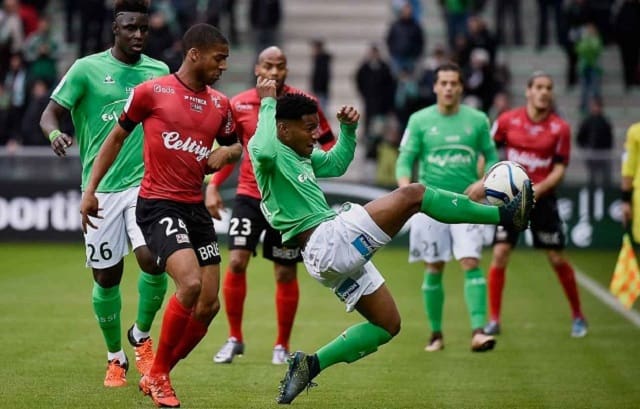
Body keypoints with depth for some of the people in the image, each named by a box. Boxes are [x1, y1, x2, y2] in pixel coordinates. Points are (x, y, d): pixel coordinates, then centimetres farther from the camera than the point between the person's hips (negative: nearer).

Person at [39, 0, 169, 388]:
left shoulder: (158, 72, 7)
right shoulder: (87, 69, -2)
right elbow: (51, 113, -3)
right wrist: (55, 133, -25)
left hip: (145, 183, 1)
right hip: (101, 187, -1)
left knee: (153, 259, -19)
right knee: (106, 276, 4)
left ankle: (141, 335, 8)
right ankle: (115, 358, 25)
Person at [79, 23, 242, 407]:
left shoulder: (221, 105, 10)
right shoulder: (151, 92, -5)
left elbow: (235, 145, 27)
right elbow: (117, 137, 5)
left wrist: (227, 153, 2)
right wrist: (91, 189, 4)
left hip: (196, 208, 7)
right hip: (158, 204, -7)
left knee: (209, 304, 2)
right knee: (190, 283, -25)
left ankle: (157, 376, 20)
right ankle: (158, 375, -6)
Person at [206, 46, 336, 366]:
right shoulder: (239, 105, 0)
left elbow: (329, 145, 3)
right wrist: (213, 186, 5)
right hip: (249, 195, 1)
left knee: (285, 273, 4)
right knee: (236, 261, -11)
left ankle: (282, 345, 18)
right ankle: (234, 339, 4)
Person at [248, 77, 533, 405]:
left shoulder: (301, 156, 21)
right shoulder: (271, 154, -8)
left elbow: (337, 163, 35)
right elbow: (264, 150, -34)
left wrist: (348, 128, 18)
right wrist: (267, 103, -22)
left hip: (338, 253, 11)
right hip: (327, 239, -11)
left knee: (388, 324, 16)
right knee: (413, 195, -15)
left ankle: (309, 365, 11)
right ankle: (505, 214, -11)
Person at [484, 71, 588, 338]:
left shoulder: (560, 128, -5)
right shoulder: (508, 120, -3)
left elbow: (560, 167, -4)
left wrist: (539, 189, -19)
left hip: (542, 197, 0)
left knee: (557, 259, 3)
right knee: (500, 253, -10)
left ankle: (577, 316, 21)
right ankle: (493, 321, -1)